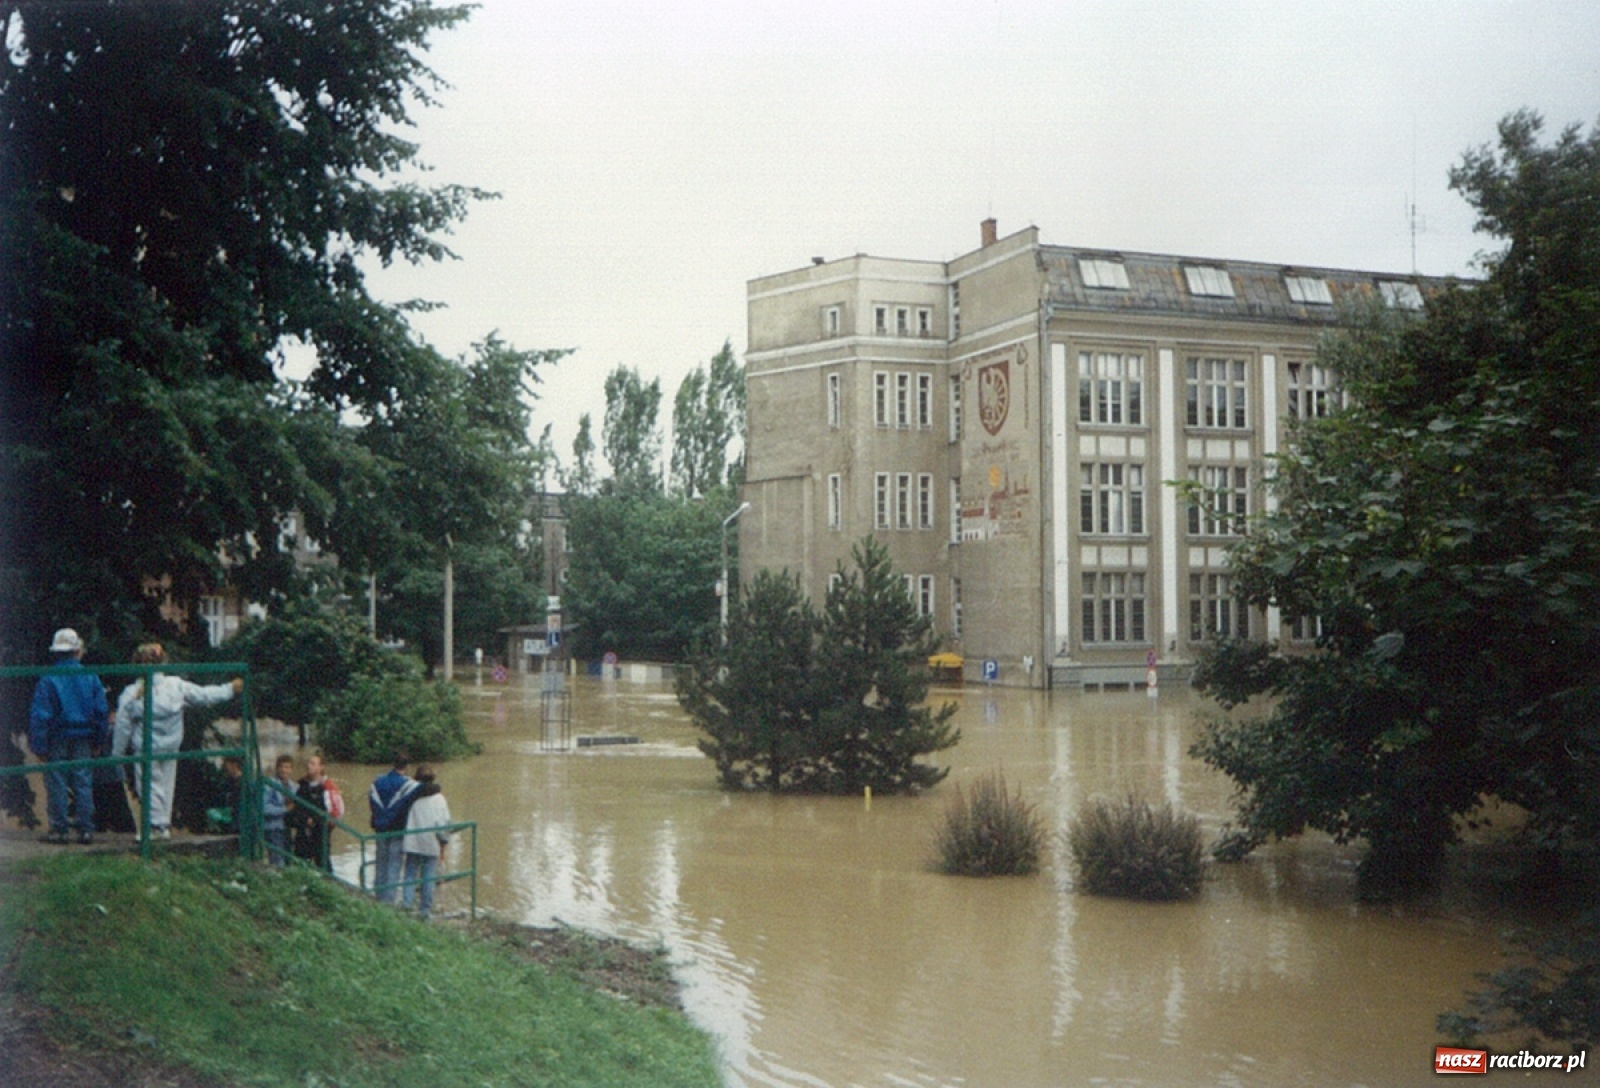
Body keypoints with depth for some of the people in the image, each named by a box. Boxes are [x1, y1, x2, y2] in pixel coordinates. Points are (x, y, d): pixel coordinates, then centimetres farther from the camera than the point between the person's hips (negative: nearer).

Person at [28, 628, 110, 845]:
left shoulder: (48, 680, -10)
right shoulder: (90, 678, 0)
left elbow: (39, 716, -10)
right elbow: (102, 712, 4)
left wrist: (39, 746, -6)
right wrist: (99, 742, 12)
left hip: (57, 740, -3)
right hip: (83, 740, 3)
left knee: (57, 785, 3)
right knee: (83, 783, 6)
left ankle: (58, 829, 5)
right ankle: (86, 829, 6)